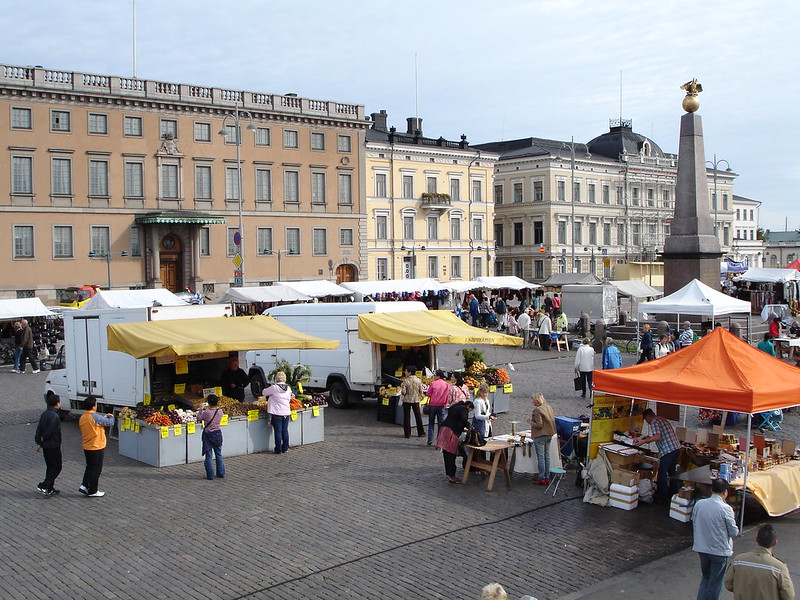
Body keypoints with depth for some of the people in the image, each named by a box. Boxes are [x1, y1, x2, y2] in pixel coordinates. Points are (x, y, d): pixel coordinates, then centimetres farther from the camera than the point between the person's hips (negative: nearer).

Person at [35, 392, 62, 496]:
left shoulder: (44, 414, 6)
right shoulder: (55, 416, -21)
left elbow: (39, 429, 8)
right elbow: (50, 432, -21)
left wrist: (39, 443, 10)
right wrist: (43, 439, -1)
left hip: (45, 446, 9)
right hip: (54, 446, -9)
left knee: (50, 467, 16)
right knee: (57, 467, 2)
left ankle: (50, 488, 21)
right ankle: (43, 486, -5)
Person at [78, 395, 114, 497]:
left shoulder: (82, 418, 3)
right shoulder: (96, 417, -22)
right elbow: (110, 423, -13)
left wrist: (104, 417, 13)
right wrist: (111, 417, 9)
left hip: (86, 447, 7)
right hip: (97, 448, -7)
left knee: (90, 467, 23)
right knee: (96, 469, 4)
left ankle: (84, 486, 17)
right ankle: (93, 491, 12)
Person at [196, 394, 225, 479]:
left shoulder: (206, 413, -19)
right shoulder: (220, 411, -7)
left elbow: (198, 418, -4)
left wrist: (201, 409, 4)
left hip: (208, 435, -4)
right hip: (218, 434, 4)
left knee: (208, 456, 4)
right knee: (218, 454, 15)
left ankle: (210, 475, 7)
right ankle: (221, 474, 19)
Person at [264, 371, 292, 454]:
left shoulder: (274, 387, -12)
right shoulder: (288, 388, 2)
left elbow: (264, 392, 0)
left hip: (277, 413, -4)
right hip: (286, 413, 4)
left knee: (278, 431, 2)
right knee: (285, 431, 13)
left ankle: (279, 449, 7)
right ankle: (285, 448, 22)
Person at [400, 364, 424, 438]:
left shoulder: (405, 381, -13)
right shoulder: (418, 380, -4)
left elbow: (403, 392, -14)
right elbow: (421, 391, 0)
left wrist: (402, 387, 6)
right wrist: (420, 398, 16)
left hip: (407, 400, -3)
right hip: (416, 400, 3)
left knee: (407, 416, 6)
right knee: (418, 416, 12)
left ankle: (407, 433, 7)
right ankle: (420, 432, 17)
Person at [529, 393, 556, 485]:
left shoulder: (537, 410, -18)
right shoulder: (549, 407, 7)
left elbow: (539, 425, -21)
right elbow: (553, 419, 14)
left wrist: (531, 422, -5)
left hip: (540, 436, -8)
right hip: (549, 435, 8)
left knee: (540, 457, -2)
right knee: (547, 456, 13)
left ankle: (541, 478, 1)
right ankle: (547, 477, 18)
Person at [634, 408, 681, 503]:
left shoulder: (654, 422, -8)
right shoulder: (662, 419, 22)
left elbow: (657, 437, -22)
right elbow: (653, 436, 27)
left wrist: (643, 441, -18)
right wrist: (641, 439, 24)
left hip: (667, 450, -10)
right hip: (677, 448, 10)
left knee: (662, 473, -2)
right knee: (671, 472, 20)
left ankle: (663, 498, 1)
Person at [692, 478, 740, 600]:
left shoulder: (699, 504, -5)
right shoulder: (726, 509, -20)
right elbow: (733, 532, -11)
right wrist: (737, 531, 12)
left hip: (701, 548, 5)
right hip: (719, 551, -5)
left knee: (705, 577, 23)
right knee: (715, 582, 11)